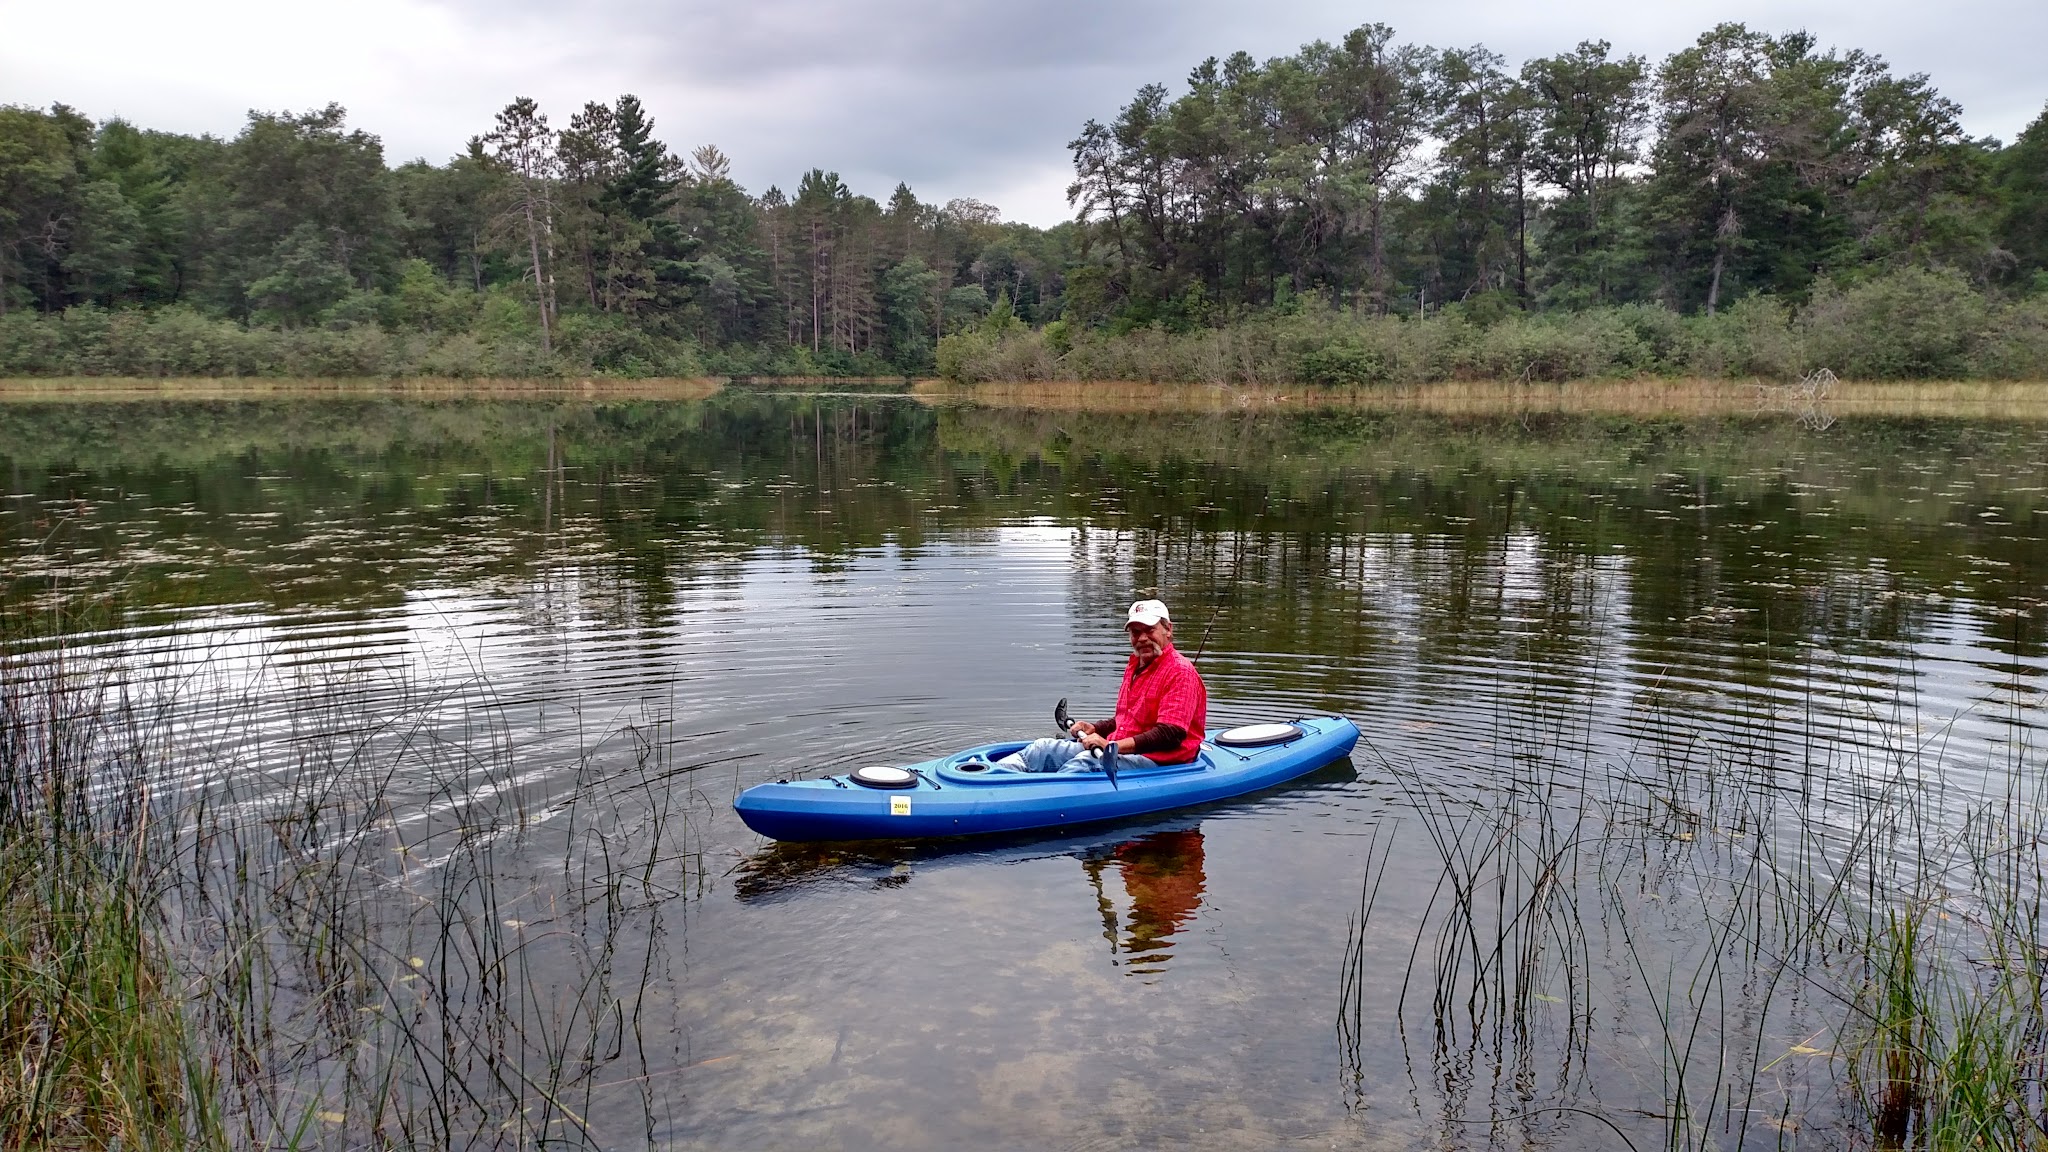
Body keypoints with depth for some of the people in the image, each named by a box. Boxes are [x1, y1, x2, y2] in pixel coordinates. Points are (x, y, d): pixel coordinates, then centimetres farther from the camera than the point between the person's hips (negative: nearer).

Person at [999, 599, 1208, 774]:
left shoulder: (1181, 672, -11)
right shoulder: (1134, 667, 18)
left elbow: (1170, 734, -21)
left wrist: (1113, 746, -26)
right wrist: (1096, 730, 10)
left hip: (1159, 762, -9)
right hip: (1121, 750, 9)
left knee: (1089, 761, -34)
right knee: (1045, 748, -4)